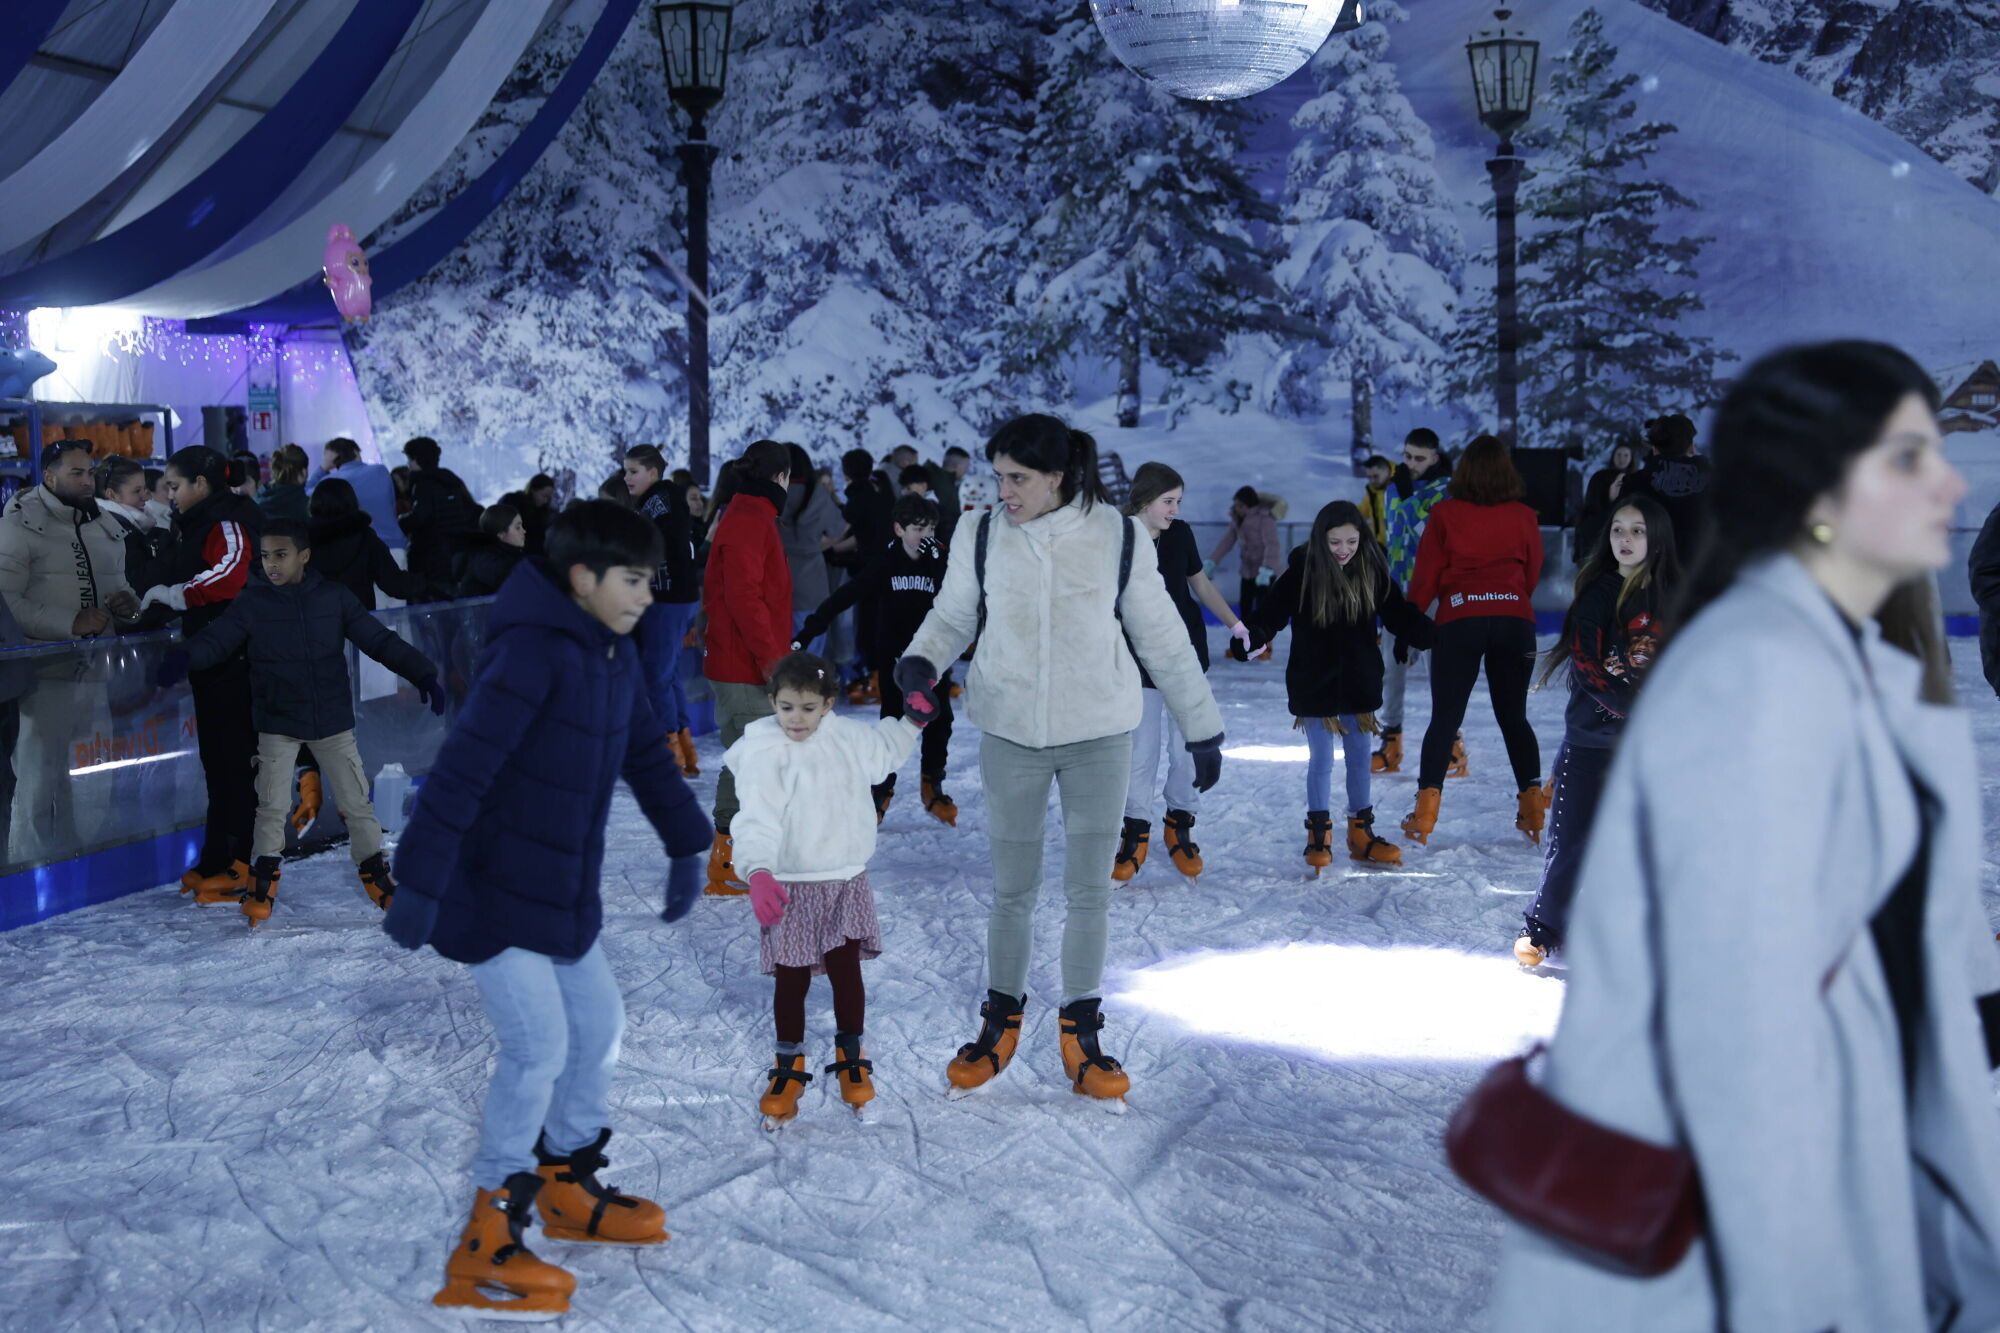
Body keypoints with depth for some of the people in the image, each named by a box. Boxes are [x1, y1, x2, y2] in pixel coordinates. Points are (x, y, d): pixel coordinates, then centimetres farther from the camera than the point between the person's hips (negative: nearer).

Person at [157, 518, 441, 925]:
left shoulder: (335, 599, -2)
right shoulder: (251, 604, -3)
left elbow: (381, 640, -2)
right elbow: (216, 640, -13)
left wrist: (423, 675, -9)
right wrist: (183, 658, -34)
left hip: (333, 722, 1)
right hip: (277, 724, -1)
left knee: (356, 803, 5)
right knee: (272, 807, -2)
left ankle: (377, 874, 20)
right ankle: (262, 882, 14)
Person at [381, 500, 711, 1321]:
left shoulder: (615, 656, 5)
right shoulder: (533, 650, -23)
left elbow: (648, 756, 18)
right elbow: (463, 769, -27)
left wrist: (686, 847, 16)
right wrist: (419, 883, -28)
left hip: (563, 892, 9)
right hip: (491, 892, -9)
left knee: (597, 1024, 16)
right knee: (540, 1048, -10)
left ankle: (568, 1188, 36)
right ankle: (485, 1247, 2)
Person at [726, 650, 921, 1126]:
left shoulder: (847, 737, 1)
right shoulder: (763, 751, -16)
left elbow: (883, 751, 26)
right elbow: (757, 818, -28)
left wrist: (911, 722, 16)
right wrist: (758, 872, -41)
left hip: (846, 881, 4)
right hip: (790, 887, -4)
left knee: (846, 971, 10)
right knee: (791, 980, 5)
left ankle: (850, 1058, 28)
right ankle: (789, 1068, 22)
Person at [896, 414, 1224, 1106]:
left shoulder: (1118, 538, -9)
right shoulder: (986, 536, -6)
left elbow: (1163, 639, -1)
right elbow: (951, 615, 8)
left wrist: (1203, 729, 4)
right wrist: (920, 662, -13)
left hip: (1098, 736, -1)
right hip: (1010, 735, 1)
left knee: (1090, 890, 8)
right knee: (1012, 888, 11)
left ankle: (1081, 1032, 23)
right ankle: (1001, 1021, 29)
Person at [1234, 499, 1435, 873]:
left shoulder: (1372, 570, -4)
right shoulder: (1303, 572, -13)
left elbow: (1400, 616, 2)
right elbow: (1271, 613, -17)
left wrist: (1435, 636, -11)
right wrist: (1250, 639, -35)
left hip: (1360, 683, 3)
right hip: (1315, 685, -3)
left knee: (1359, 758, 12)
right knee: (1321, 760, 4)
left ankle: (1361, 833, 25)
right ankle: (1319, 836, 17)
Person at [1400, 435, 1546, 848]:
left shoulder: (1445, 515, -1)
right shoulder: (1524, 517, 5)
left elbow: (1425, 575, 0)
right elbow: (1533, 575, 15)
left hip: (1459, 623, -2)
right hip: (1515, 622, 2)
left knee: (1444, 717, 2)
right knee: (1514, 717, 14)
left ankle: (1426, 806, -5)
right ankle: (1533, 801, 8)